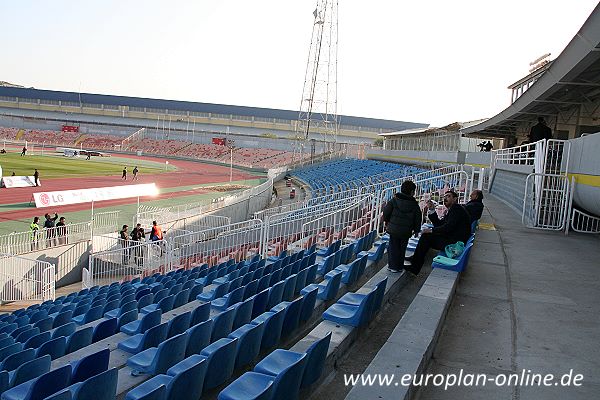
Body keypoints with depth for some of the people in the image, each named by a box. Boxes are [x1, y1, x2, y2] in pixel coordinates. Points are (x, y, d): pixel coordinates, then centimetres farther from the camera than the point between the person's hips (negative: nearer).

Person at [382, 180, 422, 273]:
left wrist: (386, 221, 14)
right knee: (402, 248, 14)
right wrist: (416, 230, 14)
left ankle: (393, 266, 11)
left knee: (393, 247, 9)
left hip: (394, 229, -1)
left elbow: (386, 212, -4)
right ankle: (400, 266, 21)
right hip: (406, 232, 1)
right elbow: (418, 218, 2)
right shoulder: (414, 204, -3)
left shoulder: (394, 200, -6)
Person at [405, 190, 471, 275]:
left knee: (426, 237, -13)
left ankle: (415, 267, -6)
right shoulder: (452, 210, 20)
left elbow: (449, 227, -22)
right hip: (452, 239, 11)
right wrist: (432, 210, 7)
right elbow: (439, 224, 15)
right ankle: (415, 259, 9)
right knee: (426, 236, 13)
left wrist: (432, 230, -13)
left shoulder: (457, 208, -12)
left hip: (455, 242, -11)